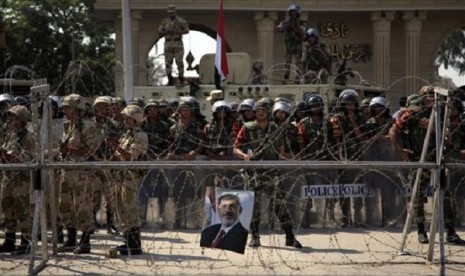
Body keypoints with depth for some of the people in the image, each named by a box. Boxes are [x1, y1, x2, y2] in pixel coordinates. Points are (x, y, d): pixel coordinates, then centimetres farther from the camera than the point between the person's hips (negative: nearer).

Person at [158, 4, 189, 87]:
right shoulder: (165, 21, 11)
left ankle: (181, 81, -2)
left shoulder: (181, 20, 2)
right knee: (168, 63, 0)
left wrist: (177, 32, -19)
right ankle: (170, 81, 7)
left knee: (179, 62, -7)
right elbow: (159, 33, 9)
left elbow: (186, 30, -8)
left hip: (178, 44, -3)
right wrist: (167, 32, -9)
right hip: (168, 44, 3)